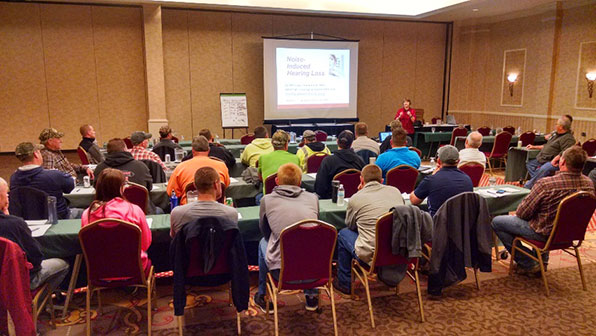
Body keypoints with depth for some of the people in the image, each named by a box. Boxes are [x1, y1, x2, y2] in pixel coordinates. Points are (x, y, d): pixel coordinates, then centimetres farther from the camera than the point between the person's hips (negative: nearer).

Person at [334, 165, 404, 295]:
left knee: (343, 234, 19)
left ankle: (345, 283, 29)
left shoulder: (355, 198, -4)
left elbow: (349, 225, 15)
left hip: (372, 256, -5)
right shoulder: (395, 191, 7)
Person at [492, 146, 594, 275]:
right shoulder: (589, 183, -11)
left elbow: (522, 213, -21)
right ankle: (542, 261, 37)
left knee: (496, 222, 3)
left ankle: (528, 265, 10)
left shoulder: (545, 184, -31)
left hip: (545, 233, -7)